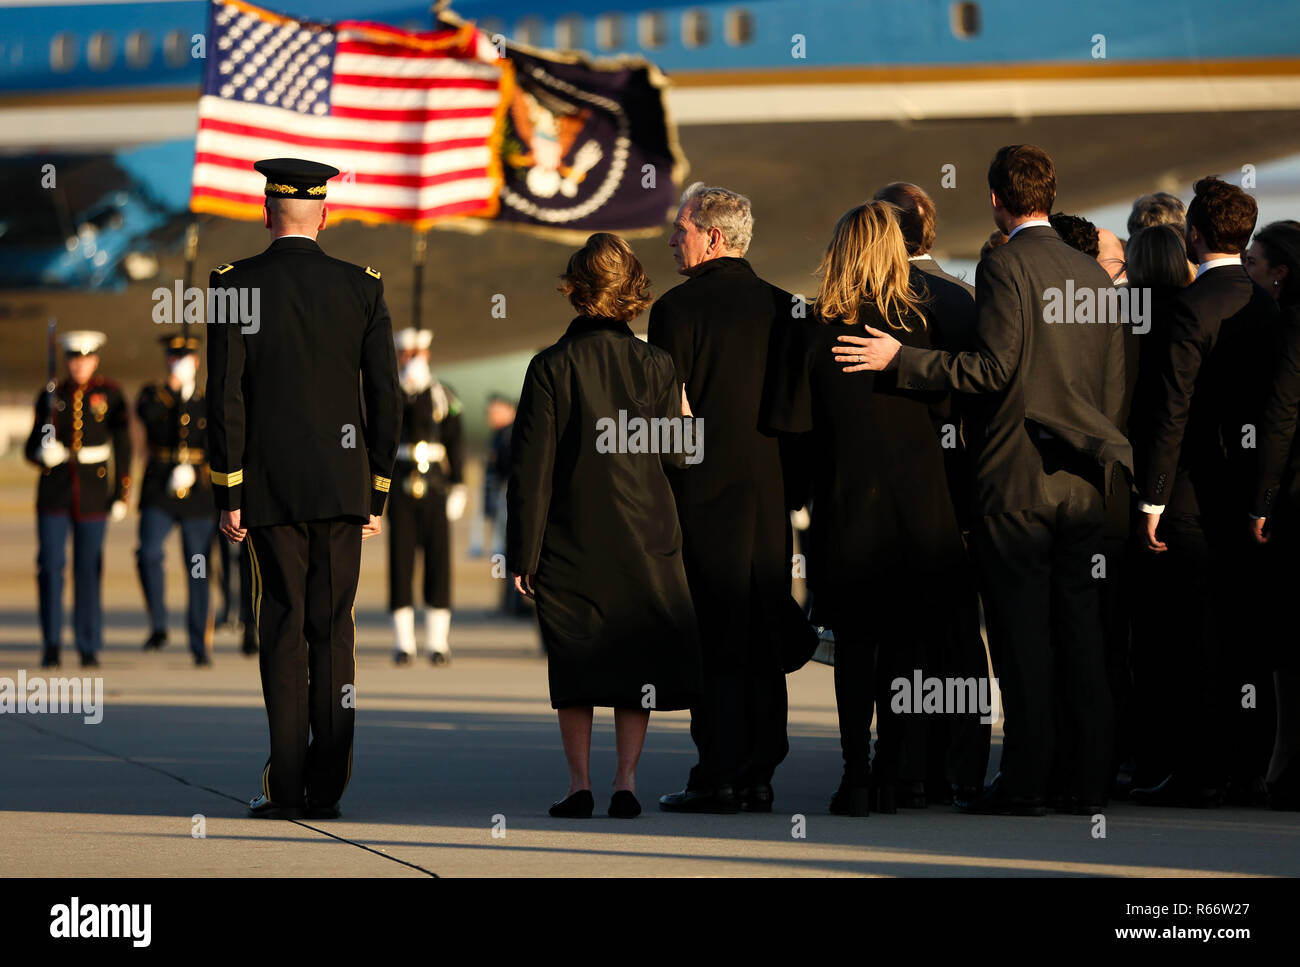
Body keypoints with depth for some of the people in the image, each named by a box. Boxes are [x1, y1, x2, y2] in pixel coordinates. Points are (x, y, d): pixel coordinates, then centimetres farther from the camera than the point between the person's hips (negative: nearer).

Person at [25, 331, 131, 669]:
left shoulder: (110, 394, 3)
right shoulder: (51, 395, 6)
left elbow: (122, 446, 4)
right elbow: (32, 446, 8)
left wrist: (122, 495, -2)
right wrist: (42, 454, -16)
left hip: (94, 492, -1)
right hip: (54, 492, 1)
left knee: (89, 569, 1)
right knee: (51, 565, -6)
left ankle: (89, 648, 9)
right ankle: (51, 644, 5)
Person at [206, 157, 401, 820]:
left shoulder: (234, 286, -4)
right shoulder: (362, 288, 2)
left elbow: (224, 396, -8)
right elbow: (386, 400, 2)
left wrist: (228, 494, -3)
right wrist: (376, 493, 11)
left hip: (270, 487, -2)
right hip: (343, 484, 2)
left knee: (283, 627, 2)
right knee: (333, 628, 6)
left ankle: (287, 786, -2)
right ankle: (327, 785, 5)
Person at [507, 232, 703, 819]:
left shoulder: (551, 368, -8)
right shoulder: (656, 367, -2)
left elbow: (531, 468, -8)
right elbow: (678, 455, 2)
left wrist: (523, 553, -5)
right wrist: (684, 414, 19)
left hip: (570, 544, -2)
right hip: (643, 539, 2)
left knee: (574, 668, 6)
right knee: (635, 664, 8)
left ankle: (580, 781, 3)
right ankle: (626, 780, 2)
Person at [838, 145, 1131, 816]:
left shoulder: (1005, 266, -9)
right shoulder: (1092, 274, 11)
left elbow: (995, 369, -16)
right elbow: (1113, 387, 13)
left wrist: (901, 359, -10)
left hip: (1015, 480, -6)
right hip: (1082, 483, 6)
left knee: (1022, 639, -4)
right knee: (1079, 634, 7)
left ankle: (1025, 781, -3)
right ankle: (1089, 781, 7)